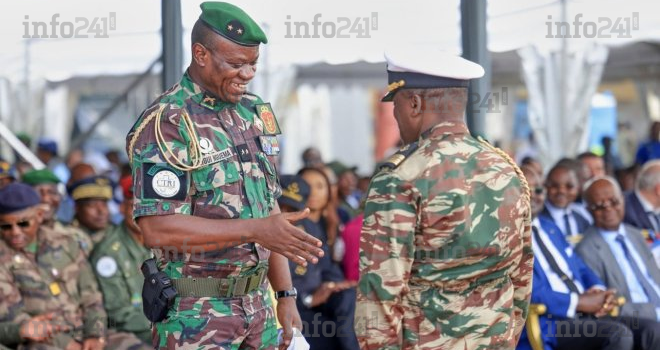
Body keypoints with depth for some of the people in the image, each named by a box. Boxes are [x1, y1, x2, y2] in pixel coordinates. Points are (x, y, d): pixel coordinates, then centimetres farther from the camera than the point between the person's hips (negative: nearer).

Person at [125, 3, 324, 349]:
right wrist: (255, 230, -26)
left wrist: (286, 294, 10)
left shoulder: (254, 114, 10)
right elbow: (157, 228, -22)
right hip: (196, 316, -7)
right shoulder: (165, 124, -14)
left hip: (257, 305, 7)